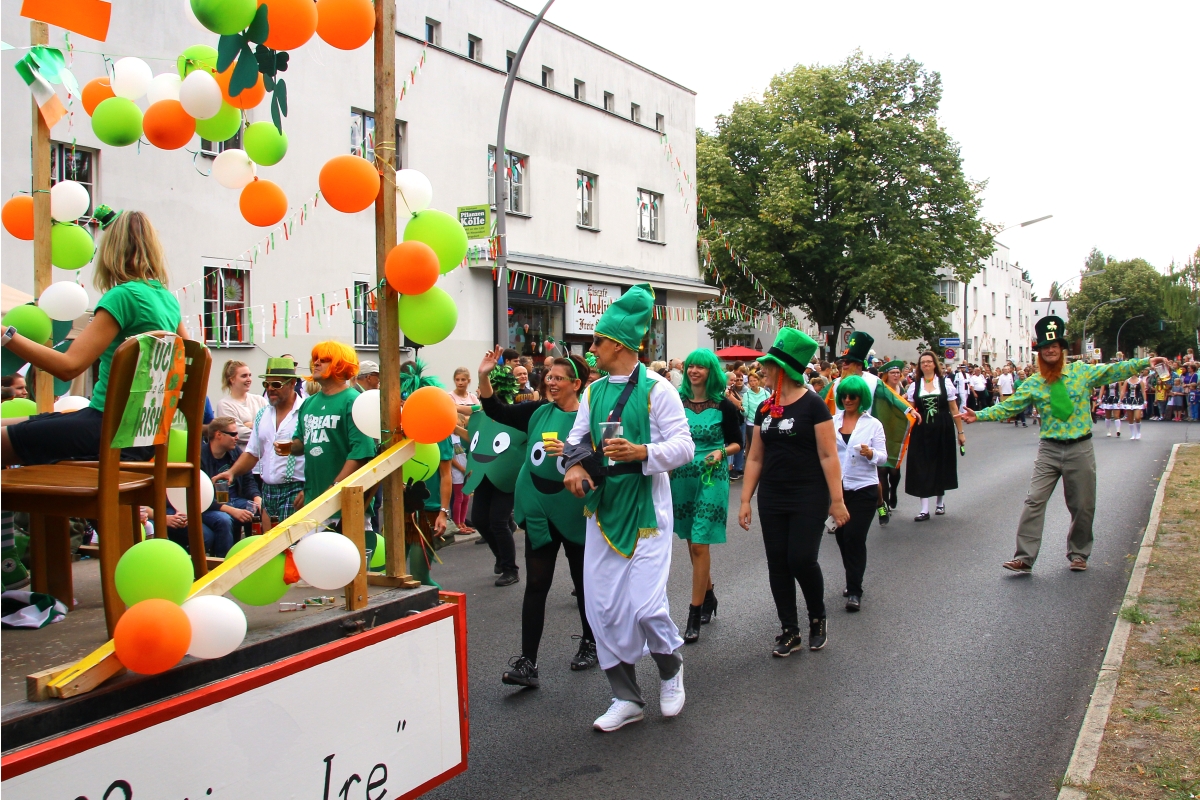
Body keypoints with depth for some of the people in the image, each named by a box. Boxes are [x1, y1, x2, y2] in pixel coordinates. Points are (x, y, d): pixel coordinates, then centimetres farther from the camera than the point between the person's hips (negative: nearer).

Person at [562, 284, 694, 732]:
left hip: (645, 507, -6)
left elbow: (684, 446, -9)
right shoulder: (593, 392, 11)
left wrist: (642, 452, -25)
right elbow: (576, 439, 13)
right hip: (603, 508, 6)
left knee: (645, 604, -10)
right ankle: (627, 698, 22)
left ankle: (671, 666, 25)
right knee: (602, 607, 6)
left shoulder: (656, 389, -7)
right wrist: (575, 465, -8)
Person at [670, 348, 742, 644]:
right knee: (692, 543, 14)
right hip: (682, 476, 4)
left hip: (711, 478, -4)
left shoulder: (724, 405, -4)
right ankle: (708, 596, 35)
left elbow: (736, 443, 2)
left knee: (699, 545, -8)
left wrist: (721, 453, -16)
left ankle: (695, 615, 0)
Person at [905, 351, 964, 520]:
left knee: (941, 464, 10)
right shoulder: (914, 386, 5)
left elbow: (953, 408, 2)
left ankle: (941, 501, 30)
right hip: (921, 431, 1)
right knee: (923, 467, -3)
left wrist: (960, 431, 1)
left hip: (943, 430, -1)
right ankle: (924, 509, -3)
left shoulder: (945, 382, 1)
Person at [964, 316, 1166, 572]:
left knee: (1083, 506, 9)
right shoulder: (1033, 384, 0)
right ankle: (1024, 558, -8)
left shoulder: (1081, 371, 2)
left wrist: (1147, 363, -10)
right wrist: (979, 415, -11)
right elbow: (1008, 407, -1)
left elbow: (1113, 370, -1)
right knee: (1034, 501, -9)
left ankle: (1078, 555, 28)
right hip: (1049, 449, 0)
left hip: (1080, 448, 0)